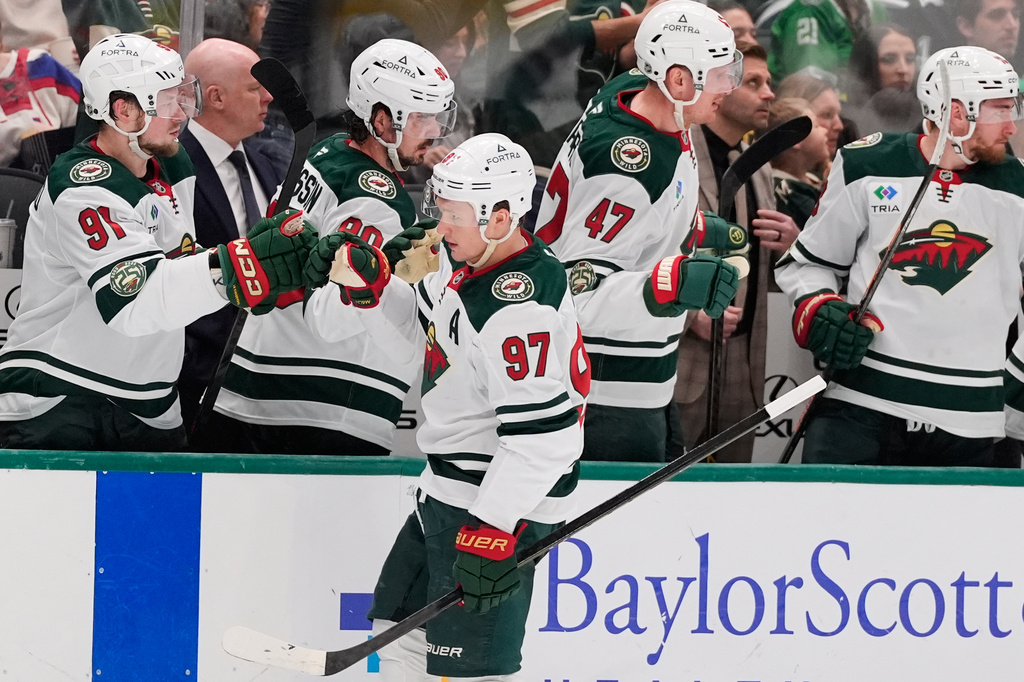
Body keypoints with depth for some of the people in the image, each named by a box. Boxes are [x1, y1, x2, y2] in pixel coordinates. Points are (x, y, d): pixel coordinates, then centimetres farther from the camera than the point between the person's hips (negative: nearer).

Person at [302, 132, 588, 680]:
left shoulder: (519, 304, -27)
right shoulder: (463, 258, 3)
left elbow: (539, 433, -30)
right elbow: (417, 330, 22)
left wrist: (492, 531, -30)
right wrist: (367, 284, 3)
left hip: (503, 501, -11)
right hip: (450, 489, 11)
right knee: (402, 630, 21)